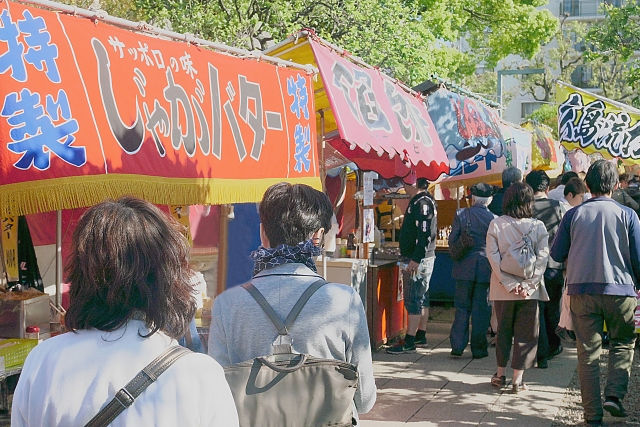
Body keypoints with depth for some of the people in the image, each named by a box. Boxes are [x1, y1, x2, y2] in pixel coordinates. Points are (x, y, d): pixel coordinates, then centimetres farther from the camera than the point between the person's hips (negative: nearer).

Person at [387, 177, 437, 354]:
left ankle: (409, 342, -7)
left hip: (418, 260, -11)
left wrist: (415, 259, -26)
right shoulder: (423, 201, 15)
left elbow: (425, 234, -24)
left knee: (413, 301, -9)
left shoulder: (422, 203, -17)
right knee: (422, 299, 15)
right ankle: (420, 336, 23)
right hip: (423, 259, 11)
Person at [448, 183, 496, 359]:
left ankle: (457, 346, 7)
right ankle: (478, 349, 9)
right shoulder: (494, 219, -7)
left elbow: (452, 240, -3)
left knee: (462, 308, 10)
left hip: (464, 268, 1)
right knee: (481, 309, 6)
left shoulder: (461, 214, -5)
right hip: (485, 269, -1)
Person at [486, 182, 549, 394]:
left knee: (503, 330, 16)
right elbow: (542, 258, -10)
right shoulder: (538, 227, -5)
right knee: (525, 334, 7)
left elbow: (493, 257, -9)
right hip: (529, 290, -1)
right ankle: (517, 380, 6)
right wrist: (527, 284, -11)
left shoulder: (496, 225, -4)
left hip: (503, 288, 1)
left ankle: (500, 374, 24)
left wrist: (509, 284, -9)